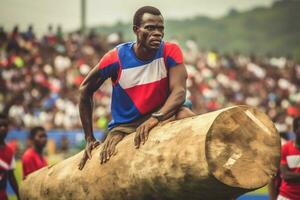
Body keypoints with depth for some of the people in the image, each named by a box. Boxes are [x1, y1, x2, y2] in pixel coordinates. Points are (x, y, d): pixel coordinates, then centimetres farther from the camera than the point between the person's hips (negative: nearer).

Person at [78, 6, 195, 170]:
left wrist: (155, 118, -44)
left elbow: (179, 92, -24)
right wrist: (89, 138, 0)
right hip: (124, 126, 0)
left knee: (186, 116, -32)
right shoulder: (116, 58, -14)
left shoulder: (170, 52, -12)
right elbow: (85, 90, -1)